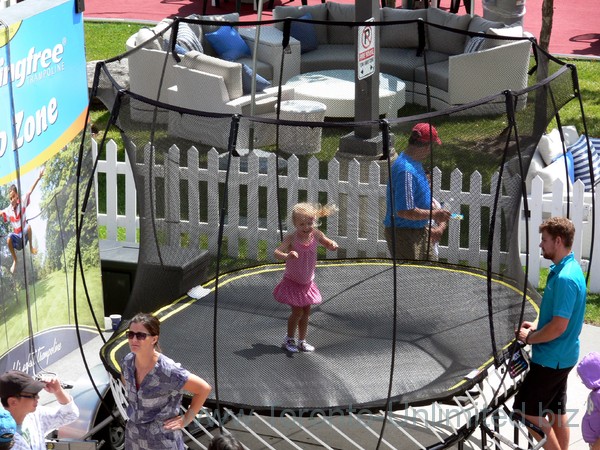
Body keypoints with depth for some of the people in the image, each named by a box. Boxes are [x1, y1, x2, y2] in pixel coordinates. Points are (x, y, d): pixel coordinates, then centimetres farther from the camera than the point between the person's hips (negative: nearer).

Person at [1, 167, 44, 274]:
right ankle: (14, 261, -11)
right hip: (17, 238, 1)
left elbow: (30, 191, -20)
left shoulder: (22, 202, -12)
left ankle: (31, 247, -13)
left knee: (28, 226, -34)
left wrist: (38, 178, -30)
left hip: (24, 235, -1)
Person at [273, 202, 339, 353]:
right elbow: (277, 252, -33)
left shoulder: (316, 235, -11)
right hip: (292, 282, -5)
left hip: (307, 282, 5)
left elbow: (329, 245, 3)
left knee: (306, 312, 11)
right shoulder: (291, 238, -23)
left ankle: (302, 341, 25)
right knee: (297, 311, -5)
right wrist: (286, 256, -54)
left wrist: (333, 245, -21)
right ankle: (289, 339, 16)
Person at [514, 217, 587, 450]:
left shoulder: (565, 278, -26)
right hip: (562, 356, 10)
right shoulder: (565, 269, 6)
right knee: (556, 410, 16)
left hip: (551, 359, -10)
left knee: (527, 410, -2)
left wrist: (529, 338, -12)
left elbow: (558, 326, -26)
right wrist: (535, 326, 7)